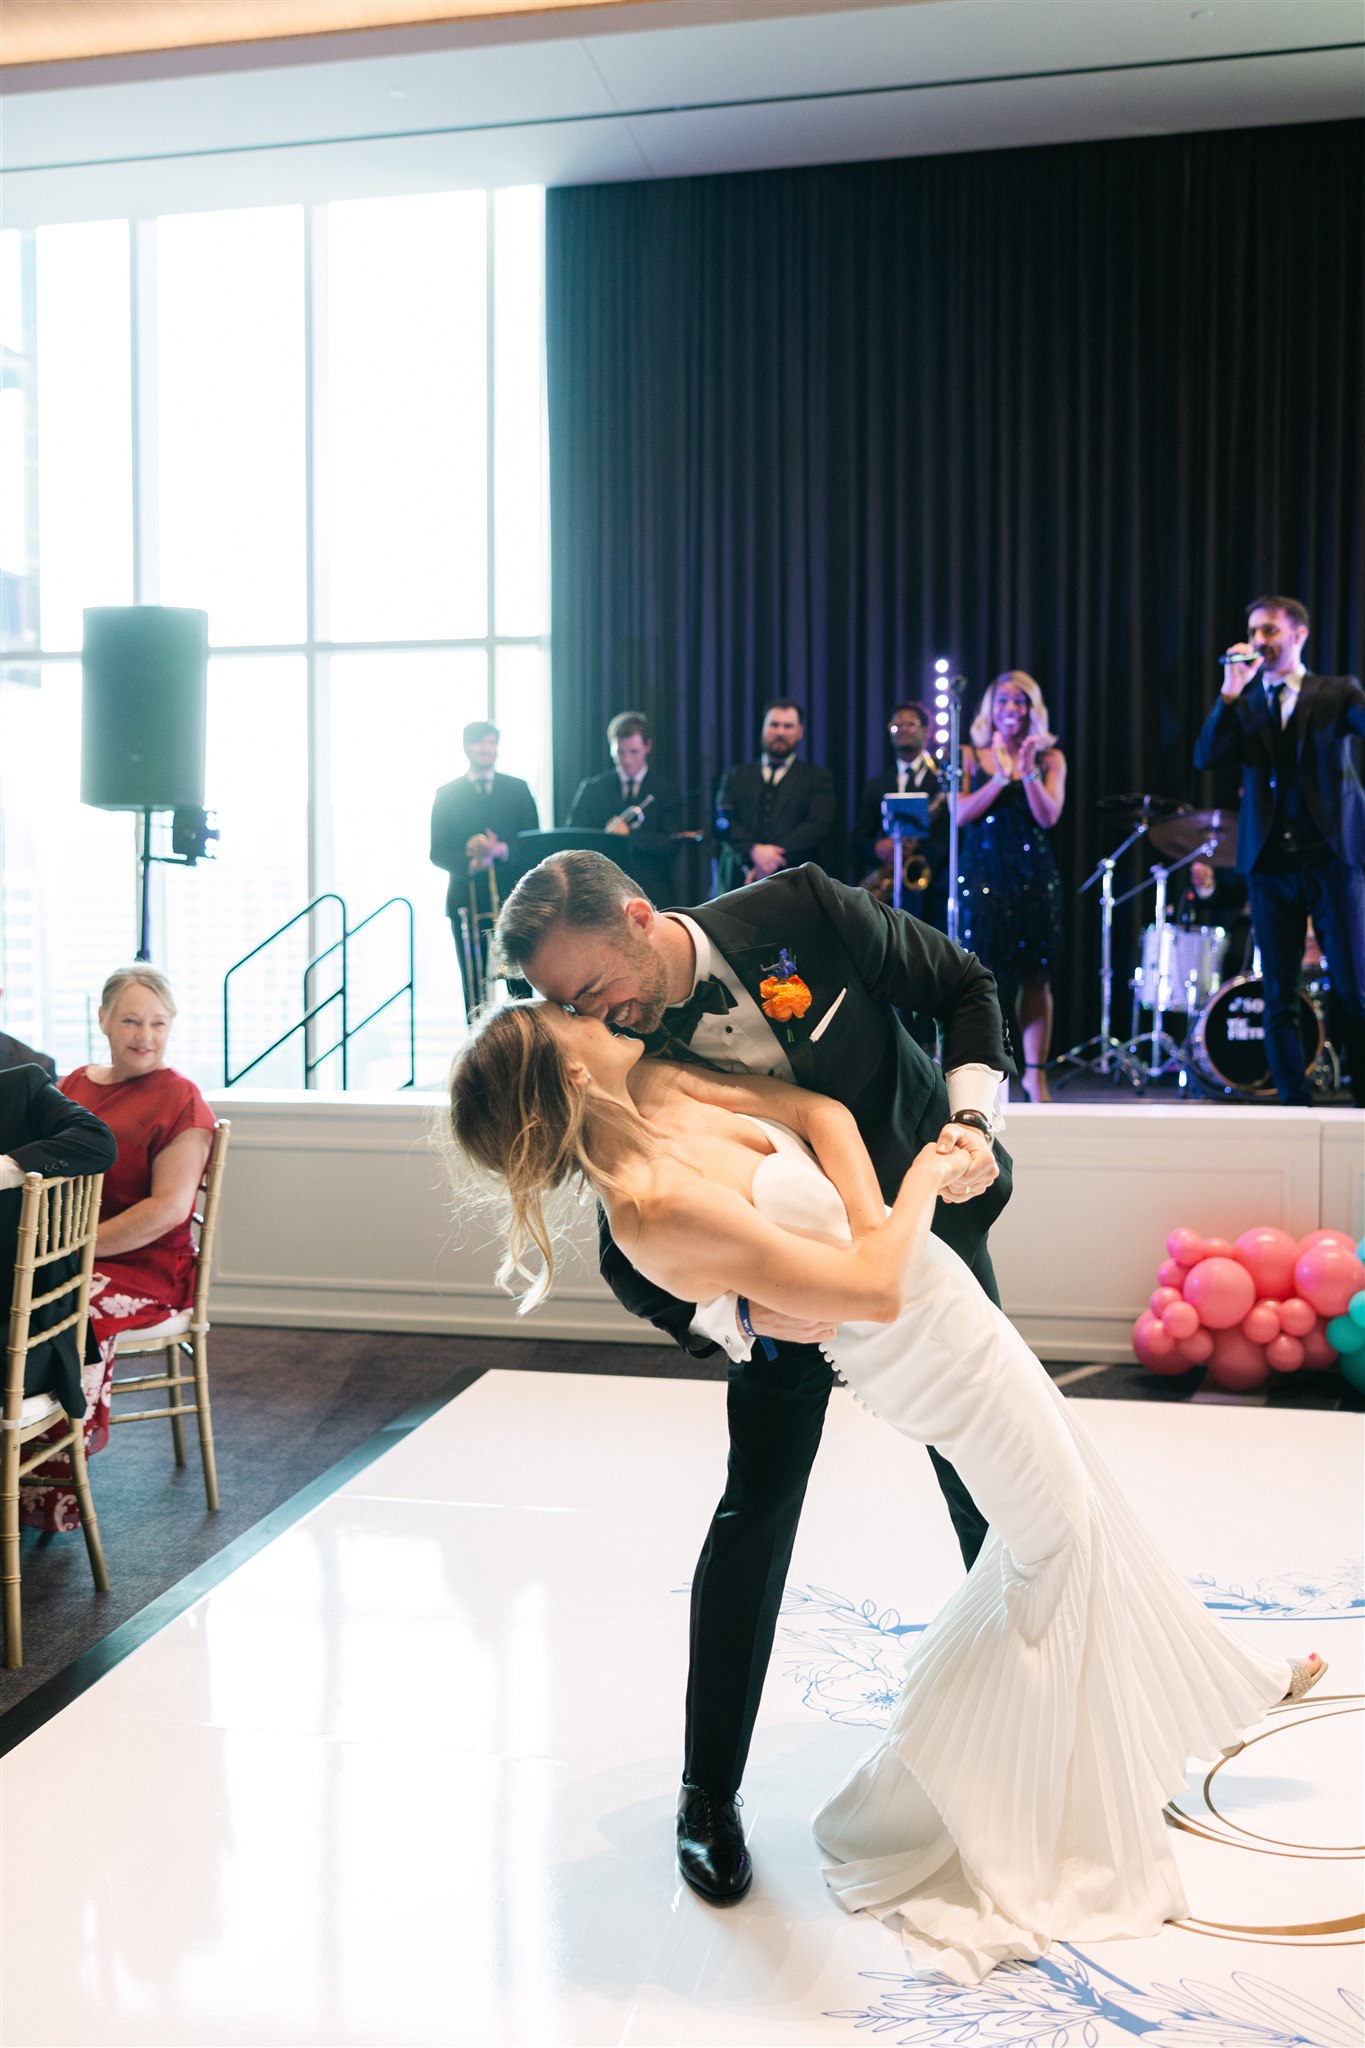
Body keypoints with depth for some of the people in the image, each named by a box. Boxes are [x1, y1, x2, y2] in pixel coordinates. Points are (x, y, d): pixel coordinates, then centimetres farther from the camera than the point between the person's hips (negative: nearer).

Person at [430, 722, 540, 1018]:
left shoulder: (518, 789, 11)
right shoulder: (447, 794, 9)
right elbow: (437, 853, 3)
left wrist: (501, 850, -15)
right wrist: (471, 864, -16)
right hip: (467, 902, 0)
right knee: (474, 989, 0)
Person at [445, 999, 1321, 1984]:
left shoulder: (655, 1083, -7)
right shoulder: (659, 1206, -32)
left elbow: (821, 1110, -8)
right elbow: (872, 1289, -29)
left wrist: (869, 1219, -21)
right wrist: (921, 1183, -14)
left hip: (952, 1303, 8)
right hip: (940, 1347, -8)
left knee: (1078, 1514, 25)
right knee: (1058, 1540, 10)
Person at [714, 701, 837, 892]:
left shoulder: (818, 777, 14)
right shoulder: (736, 775, 19)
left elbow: (818, 825, -1)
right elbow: (723, 819, 5)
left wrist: (777, 855, -13)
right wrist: (753, 850, -14)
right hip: (740, 882, 1)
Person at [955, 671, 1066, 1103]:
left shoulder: (1050, 758, 8)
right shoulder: (970, 756, 8)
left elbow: (1048, 817, -5)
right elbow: (960, 814, -5)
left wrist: (1028, 771, -15)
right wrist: (1001, 777, -12)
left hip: (1033, 876, 1)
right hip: (982, 874, 0)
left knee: (1034, 977, 1)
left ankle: (1035, 1072, 7)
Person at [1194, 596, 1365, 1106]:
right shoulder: (1242, 705, 13)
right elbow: (1205, 757, -2)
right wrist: (1230, 691, -9)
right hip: (1270, 860, 2)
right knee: (1279, 996, 3)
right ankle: (1293, 1103, 9)